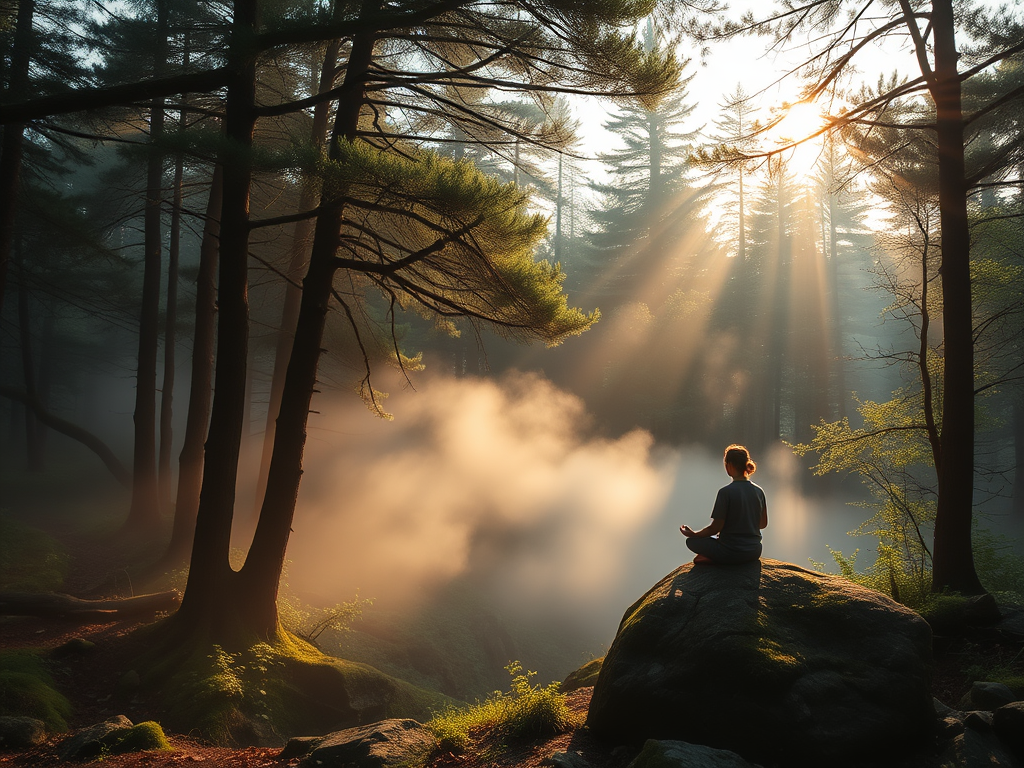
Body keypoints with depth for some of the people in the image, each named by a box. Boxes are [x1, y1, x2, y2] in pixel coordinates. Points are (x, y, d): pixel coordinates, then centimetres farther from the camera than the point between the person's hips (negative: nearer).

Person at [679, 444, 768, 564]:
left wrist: (693, 534, 3)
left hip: (732, 552, -6)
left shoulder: (726, 492, -17)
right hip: (754, 553, 6)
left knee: (691, 541, 13)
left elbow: (715, 528, -13)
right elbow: (763, 523, 11)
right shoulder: (758, 491, 1)